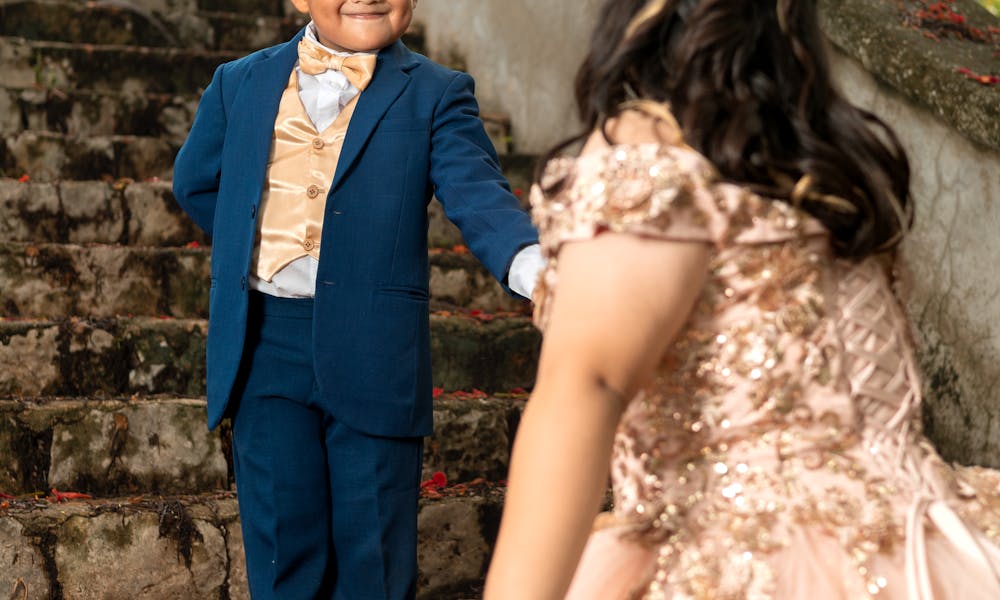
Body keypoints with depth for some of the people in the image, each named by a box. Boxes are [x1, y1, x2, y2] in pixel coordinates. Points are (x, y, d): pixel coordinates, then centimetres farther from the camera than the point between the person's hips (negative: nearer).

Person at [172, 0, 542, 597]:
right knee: (285, 548, 8)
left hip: (373, 352, -2)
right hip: (264, 344, 2)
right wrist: (250, 245, 14)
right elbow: (195, 182, 26)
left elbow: (479, 194, -13)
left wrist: (531, 264, -32)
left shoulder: (436, 94, 2)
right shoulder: (241, 84, 11)